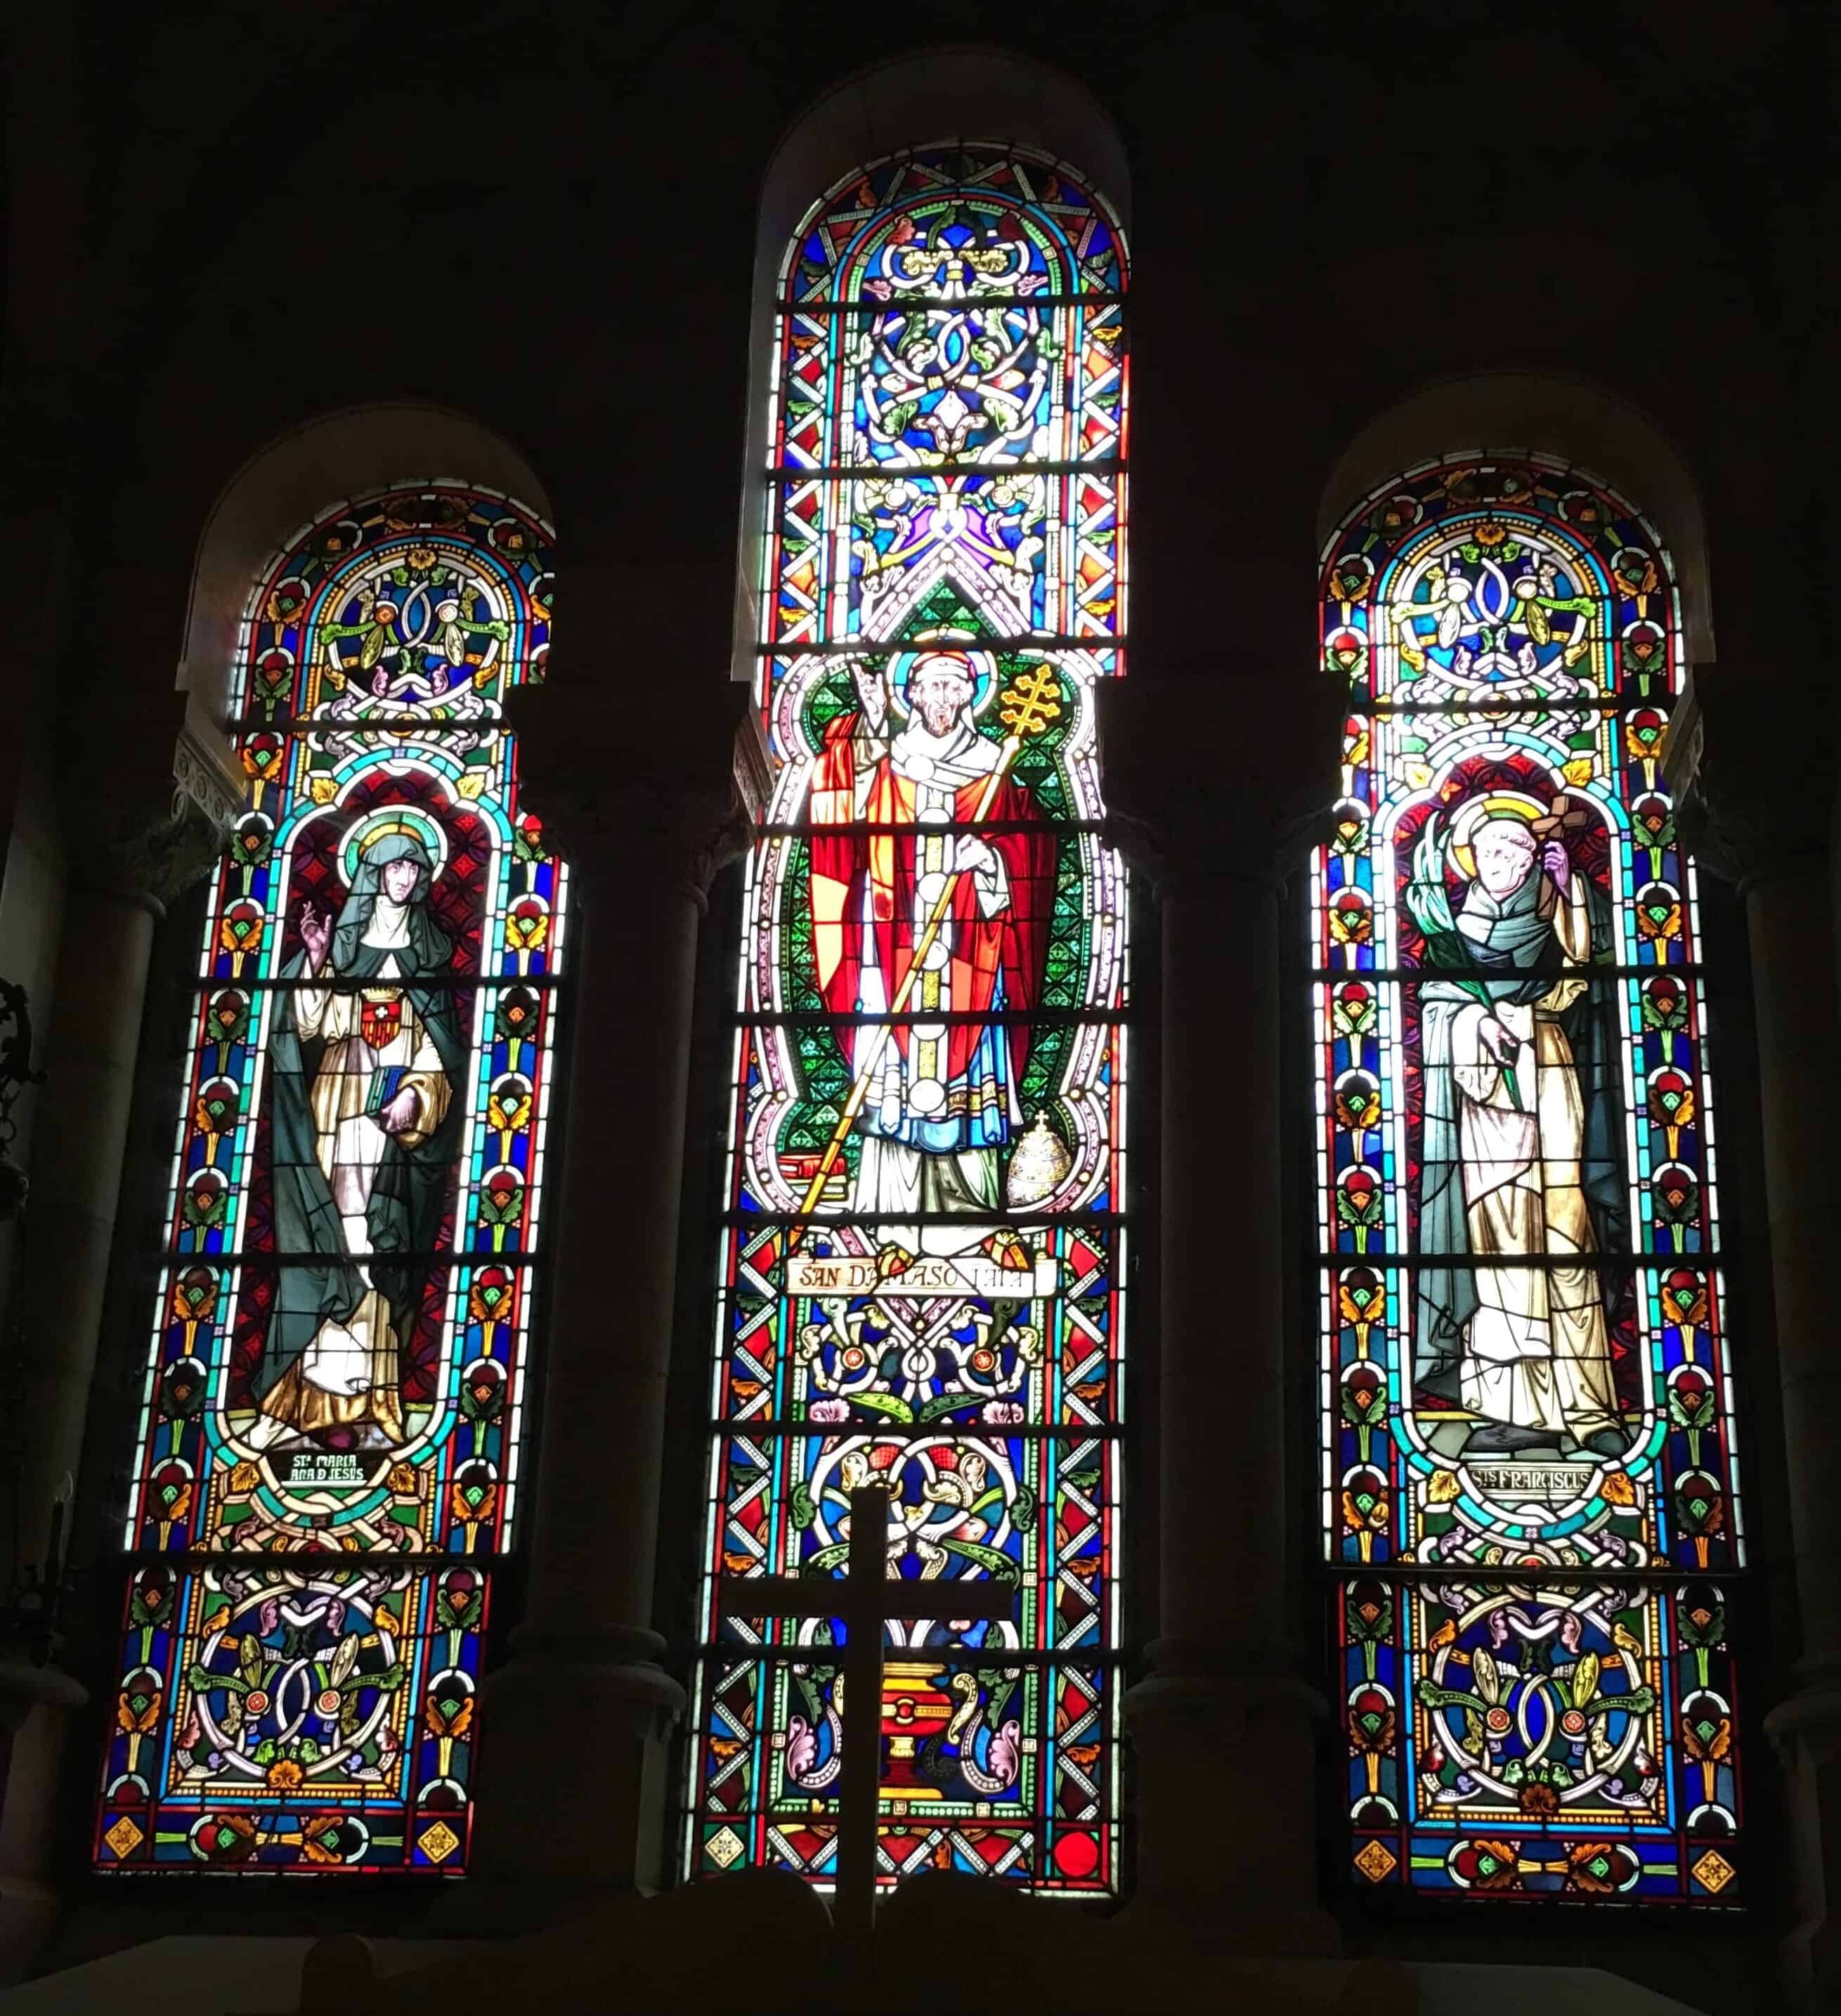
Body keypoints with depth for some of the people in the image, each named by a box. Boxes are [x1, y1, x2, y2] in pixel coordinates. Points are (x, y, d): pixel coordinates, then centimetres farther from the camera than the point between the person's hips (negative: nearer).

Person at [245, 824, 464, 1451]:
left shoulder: (431, 948, 12)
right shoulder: (344, 939, 12)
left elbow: (439, 1038, 4)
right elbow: (312, 1024, 2)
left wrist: (417, 1093, -11)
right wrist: (316, 960, -11)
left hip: (400, 1103, 0)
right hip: (340, 1100, 0)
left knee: (380, 1244, -6)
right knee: (341, 1240, -8)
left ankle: (356, 1400, -7)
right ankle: (343, 1400, -9)